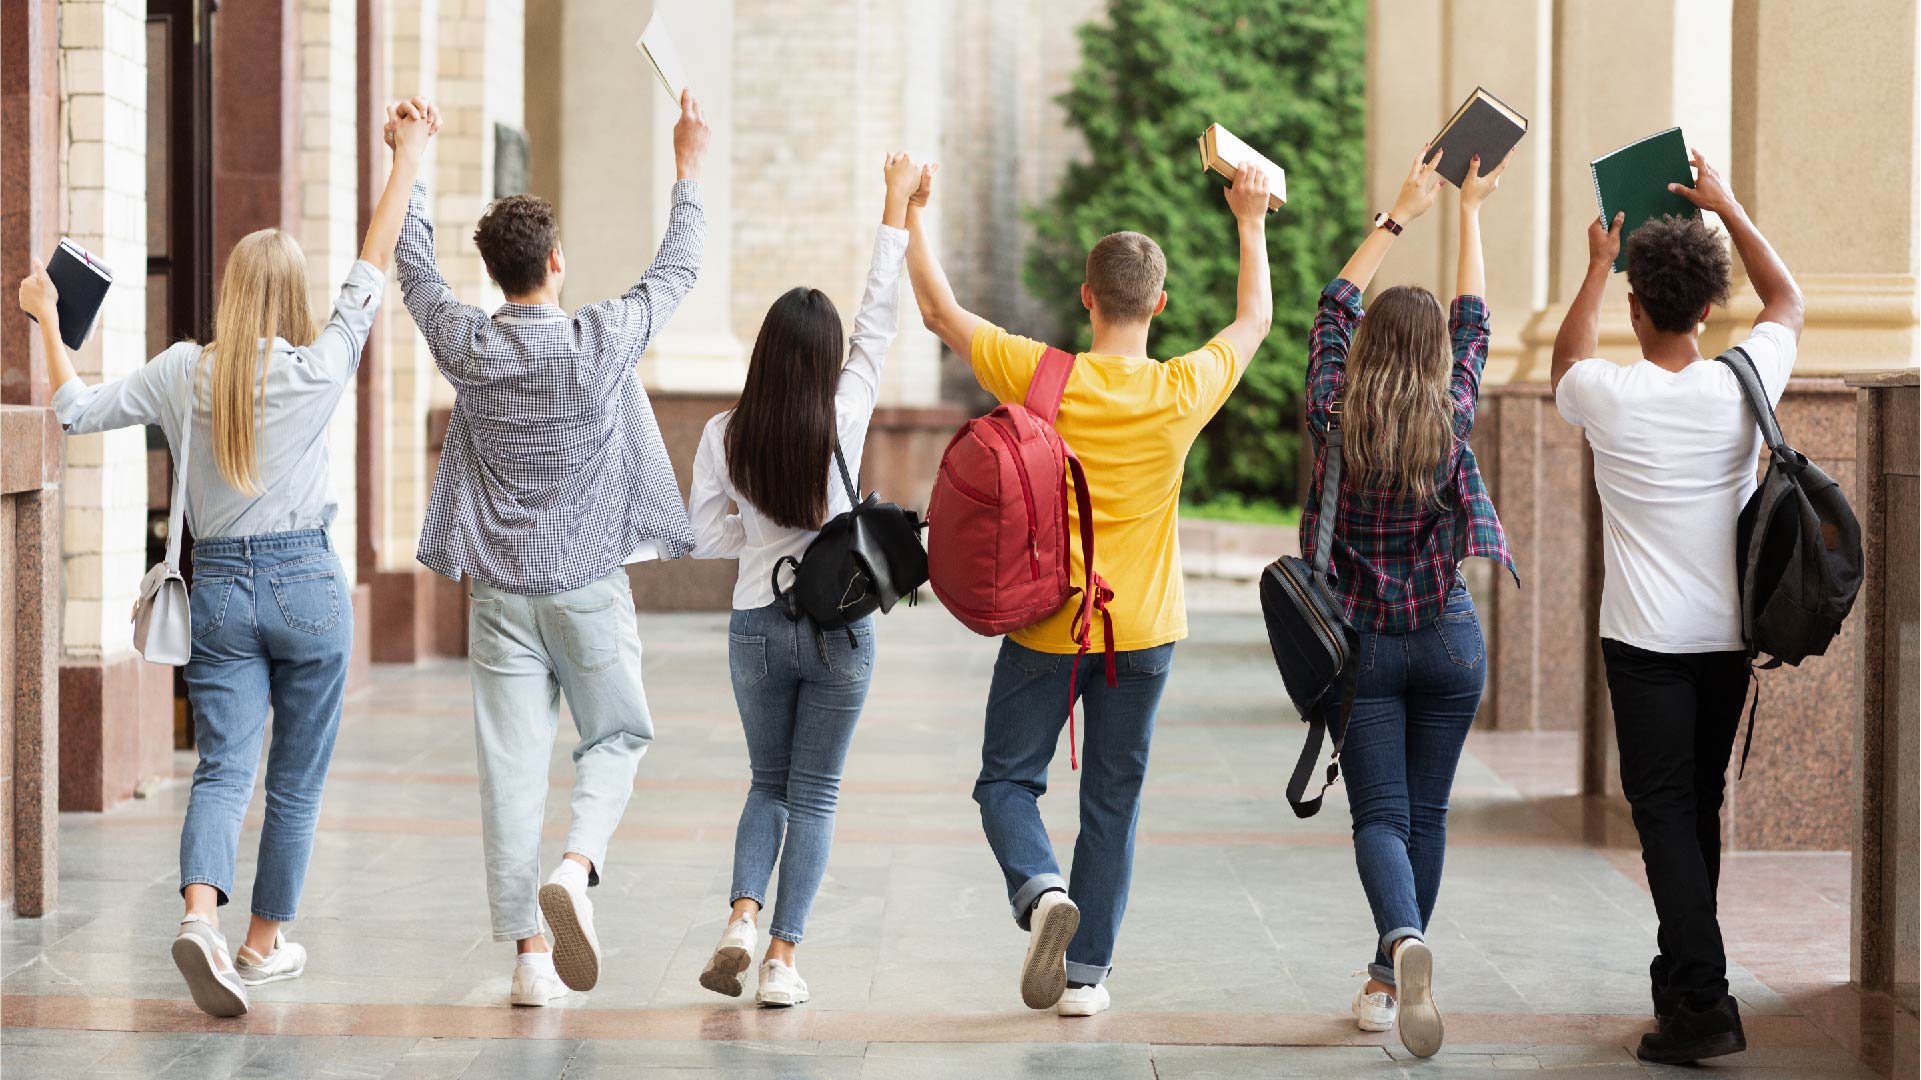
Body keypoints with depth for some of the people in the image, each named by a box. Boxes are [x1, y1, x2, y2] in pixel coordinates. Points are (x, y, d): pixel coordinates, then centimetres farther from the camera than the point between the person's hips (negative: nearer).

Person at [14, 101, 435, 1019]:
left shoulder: (182, 373, -3)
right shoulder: (321, 368, -9)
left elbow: (76, 410, 6)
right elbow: (373, 267, 0)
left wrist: (47, 322, 20)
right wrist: (408, 159, 9)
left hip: (219, 585, 2)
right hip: (307, 582, -2)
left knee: (222, 769, -1)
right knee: (296, 779, 11)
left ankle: (201, 914, -25)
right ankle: (266, 942, 19)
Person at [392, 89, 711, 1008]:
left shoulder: (467, 346, -3)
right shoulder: (602, 340, -9)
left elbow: (413, 270, 15)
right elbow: (676, 271, 7)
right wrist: (687, 172, 19)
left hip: (499, 590, 2)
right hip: (590, 585, -2)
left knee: (512, 765, 1)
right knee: (615, 737, 14)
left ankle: (530, 953, 0)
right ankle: (576, 868, -14)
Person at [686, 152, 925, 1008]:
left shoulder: (725, 433, -7)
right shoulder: (845, 416, -11)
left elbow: (702, 536, -1)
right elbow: (879, 319, -2)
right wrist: (896, 207, 4)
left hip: (757, 625, 2)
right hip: (840, 626, -2)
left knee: (768, 783, 18)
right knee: (813, 794, 7)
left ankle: (743, 916, -4)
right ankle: (783, 957, 1)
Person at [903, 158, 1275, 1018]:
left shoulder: (1042, 378, -11)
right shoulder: (1184, 392, -6)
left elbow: (939, 311, 0)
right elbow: (1255, 320, 14)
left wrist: (909, 217, 12)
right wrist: (1250, 224, 27)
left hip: (1046, 627, -1)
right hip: (1142, 631, 2)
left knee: (1007, 781, 10)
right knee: (1112, 802, 10)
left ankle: (1041, 889, -18)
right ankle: (1087, 972, 12)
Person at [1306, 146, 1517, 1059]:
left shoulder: (1335, 419, -8)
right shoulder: (1451, 423, -7)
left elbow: (1335, 307, 6)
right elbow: (1473, 324, 8)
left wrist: (1400, 212, 14)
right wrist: (1467, 212, 17)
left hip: (1364, 641, -1)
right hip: (1449, 640, 1)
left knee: (1379, 815, -4)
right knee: (1424, 813, 13)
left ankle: (1405, 939, -31)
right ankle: (1391, 981, 21)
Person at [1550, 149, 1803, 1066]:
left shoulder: (1610, 396, -11)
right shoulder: (1741, 384, -5)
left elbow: (1567, 356, 16)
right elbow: (1788, 300, 17)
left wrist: (1598, 263, 26)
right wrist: (1726, 208, 22)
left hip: (1646, 642, -4)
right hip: (1728, 636, 4)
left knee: (1666, 814, -5)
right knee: (1699, 808, 16)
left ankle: (1704, 1003, -15)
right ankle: (1681, 975, 27)